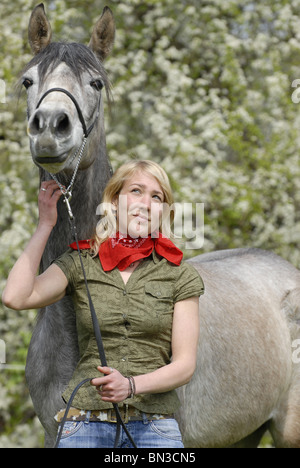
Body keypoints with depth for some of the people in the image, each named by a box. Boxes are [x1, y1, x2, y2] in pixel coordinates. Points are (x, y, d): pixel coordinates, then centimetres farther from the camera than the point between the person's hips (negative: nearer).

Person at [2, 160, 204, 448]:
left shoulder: (180, 275, 4)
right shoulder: (79, 265, 6)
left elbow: (185, 365, 0)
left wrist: (131, 385, -18)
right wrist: (45, 225, -2)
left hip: (154, 427, 0)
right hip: (86, 423, 0)